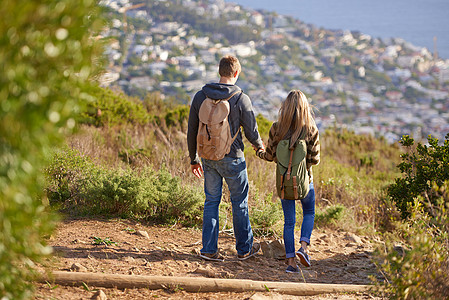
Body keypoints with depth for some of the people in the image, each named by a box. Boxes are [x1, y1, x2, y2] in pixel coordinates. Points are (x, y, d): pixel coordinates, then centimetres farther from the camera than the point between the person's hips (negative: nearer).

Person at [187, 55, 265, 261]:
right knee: (239, 202, 9)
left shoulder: (200, 96, 0)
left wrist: (194, 159, 15)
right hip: (232, 159, -4)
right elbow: (251, 132, -6)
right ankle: (244, 248, 20)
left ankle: (209, 248, 9)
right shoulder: (241, 99, -12)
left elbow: (192, 131, 4)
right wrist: (259, 146, 17)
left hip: (208, 158, 4)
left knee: (211, 201, 12)